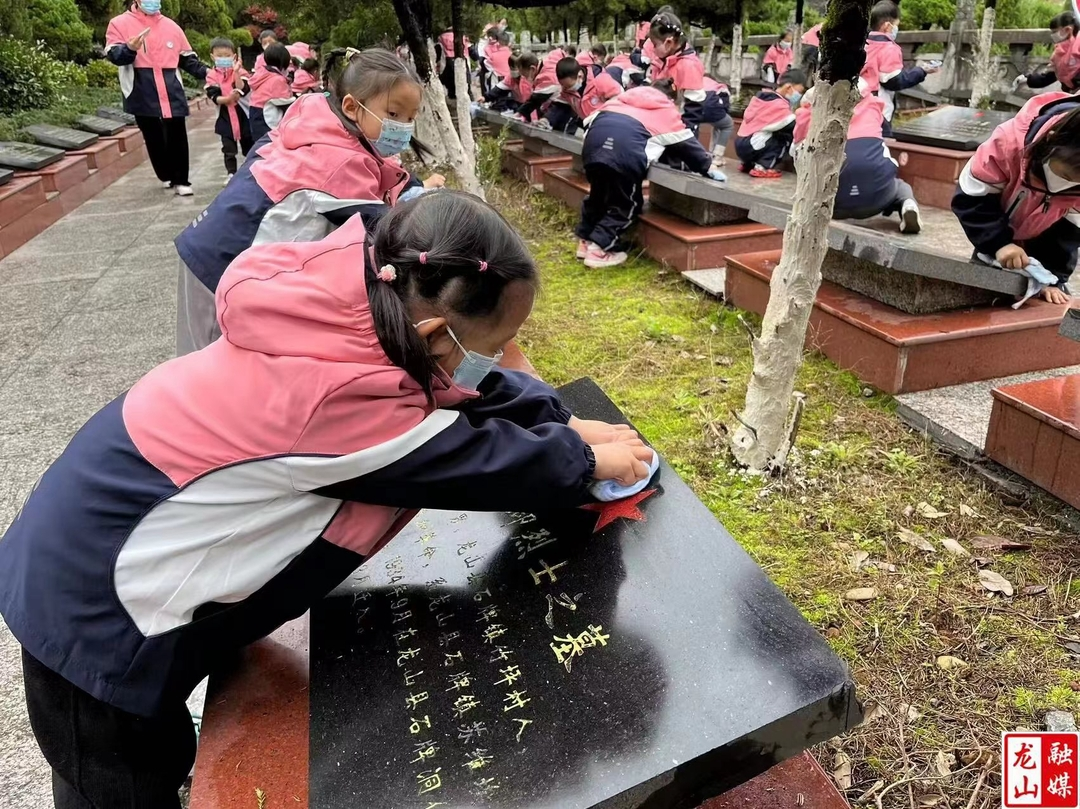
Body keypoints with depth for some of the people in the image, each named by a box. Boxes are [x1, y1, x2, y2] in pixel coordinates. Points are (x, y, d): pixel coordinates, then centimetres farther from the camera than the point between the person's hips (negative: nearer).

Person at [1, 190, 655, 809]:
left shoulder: (361, 302, -12)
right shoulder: (343, 397, -35)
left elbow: (472, 388, 3)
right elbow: (482, 461, -21)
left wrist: (567, 423, 0)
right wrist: (587, 461, -5)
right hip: (99, 601, -7)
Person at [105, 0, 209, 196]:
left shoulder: (171, 26, 14)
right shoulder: (120, 23, 4)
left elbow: (187, 58, 18)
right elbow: (114, 55, -5)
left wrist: (205, 72, 3)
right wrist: (130, 49, -26)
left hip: (171, 91, 2)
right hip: (142, 93, -1)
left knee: (177, 136, -4)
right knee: (153, 137, 6)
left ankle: (180, 180, 1)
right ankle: (166, 176, 19)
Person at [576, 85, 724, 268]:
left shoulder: (629, 95, 37)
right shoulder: (667, 110, 26)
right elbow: (686, 144, 27)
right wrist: (708, 167, 35)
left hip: (596, 133, 5)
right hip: (626, 145, -5)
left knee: (598, 192, 25)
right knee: (626, 203, 10)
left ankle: (585, 240, 31)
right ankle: (599, 249, 4)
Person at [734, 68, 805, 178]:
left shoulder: (765, 96, 16)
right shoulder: (778, 105, -11)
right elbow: (796, 127, -13)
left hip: (741, 145, 9)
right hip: (750, 147, -9)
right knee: (789, 135, -6)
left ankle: (749, 164, 14)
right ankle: (762, 167, -9)